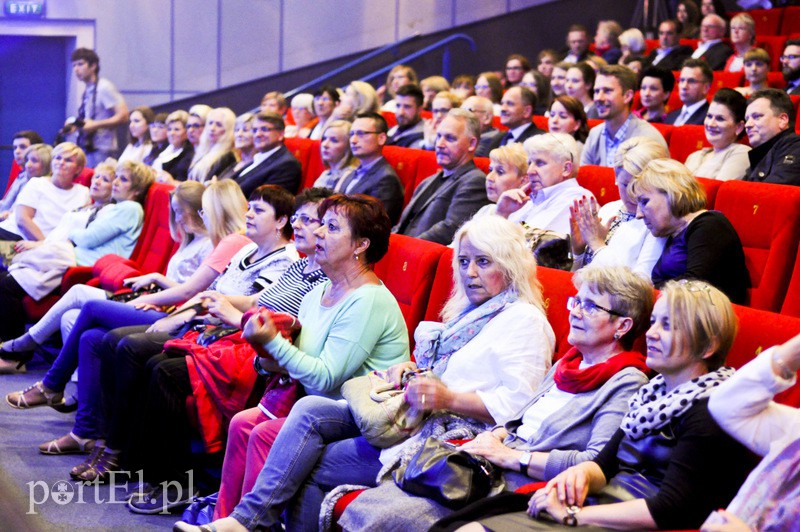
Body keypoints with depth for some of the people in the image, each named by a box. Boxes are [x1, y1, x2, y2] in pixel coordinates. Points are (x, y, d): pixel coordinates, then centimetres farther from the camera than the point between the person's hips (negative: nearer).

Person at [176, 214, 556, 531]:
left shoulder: (524, 320, -7)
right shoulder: (469, 311, 22)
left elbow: (517, 401, -17)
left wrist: (449, 399, -23)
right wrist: (410, 370, 5)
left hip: (452, 433, -9)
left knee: (311, 469, -13)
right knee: (309, 411, -13)